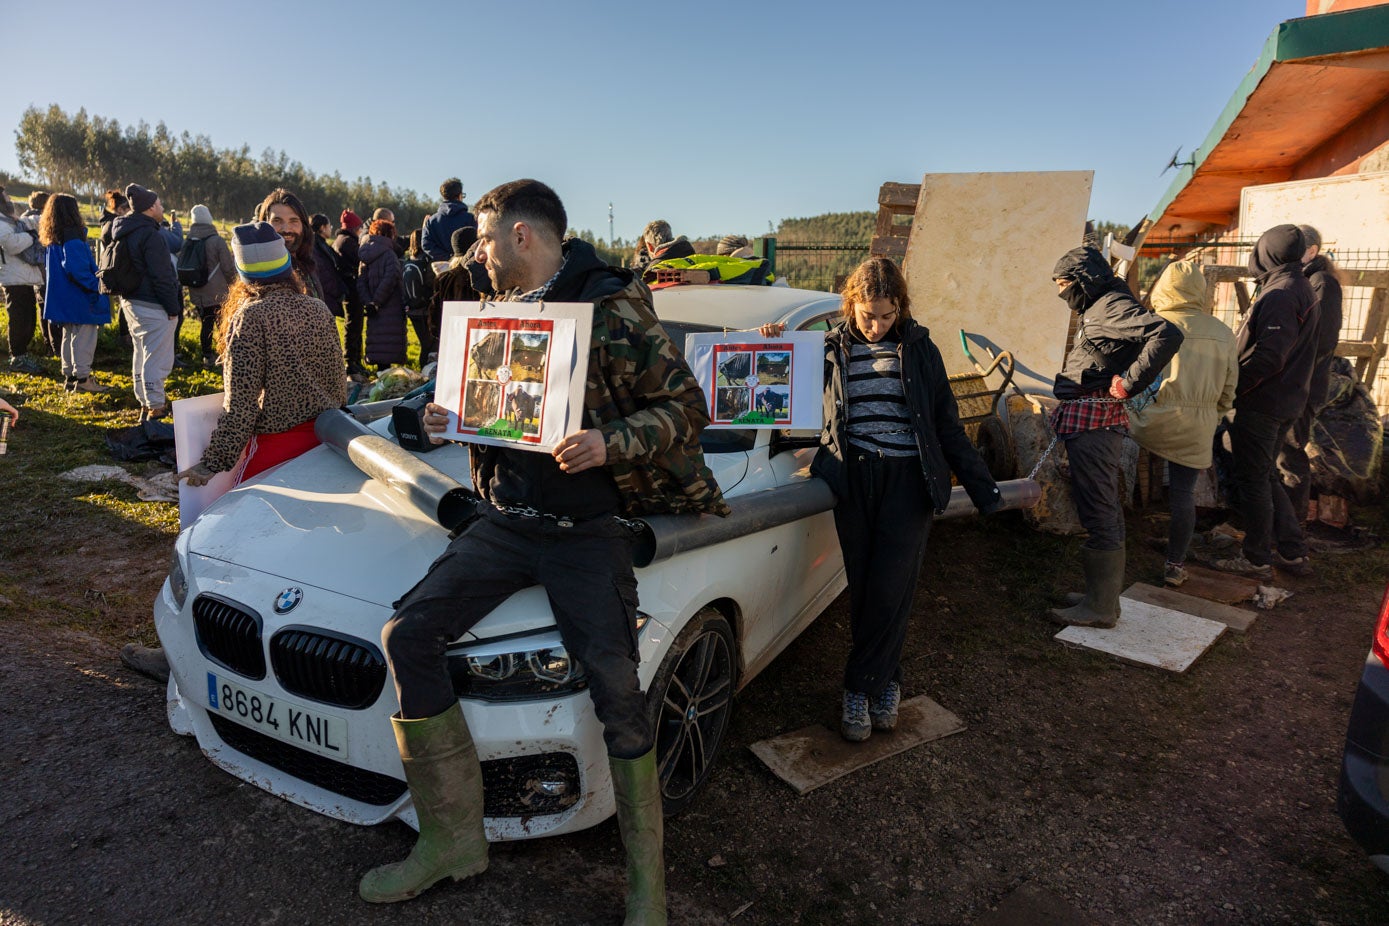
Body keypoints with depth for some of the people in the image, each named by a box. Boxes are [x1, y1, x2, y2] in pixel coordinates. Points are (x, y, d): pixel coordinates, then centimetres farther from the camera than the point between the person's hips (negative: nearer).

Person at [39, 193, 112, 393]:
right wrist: (96, 285, -17)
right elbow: (76, 269, -25)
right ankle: (82, 378, -4)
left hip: (62, 299, 9)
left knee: (68, 336, 17)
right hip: (80, 300, -9)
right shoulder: (72, 238, -17)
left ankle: (69, 376, 22)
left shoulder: (52, 239, 12)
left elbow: (49, 268, 20)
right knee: (84, 337, -4)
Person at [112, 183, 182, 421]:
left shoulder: (123, 231, 13)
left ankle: (144, 401, 29)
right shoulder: (150, 236, -19)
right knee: (157, 358, -6)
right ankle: (155, 407, -3)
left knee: (141, 353, 19)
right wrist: (173, 307, -14)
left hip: (131, 301, 10)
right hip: (153, 307, -10)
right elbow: (161, 277, -21)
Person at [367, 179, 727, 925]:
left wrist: (610, 442, -25)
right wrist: (449, 417, 2)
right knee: (407, 634, -8)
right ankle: (452, 840, 6)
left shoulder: (614, 309, -8)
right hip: (502, 519, 7)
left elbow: (685, 407, -8)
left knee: (615, 688, -17)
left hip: (585, 531, -6)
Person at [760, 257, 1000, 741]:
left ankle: (860, 688, 8)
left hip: (908, 479, -1)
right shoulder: (831, 349, 8)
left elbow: (947, 423, 10)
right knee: (863, 587, 3)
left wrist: (982, 487, 9)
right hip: (853, 479, 1)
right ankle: (886, 682, 20)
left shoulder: (918, 348, 7)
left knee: (890, 589, -7)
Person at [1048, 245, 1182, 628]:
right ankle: (1103, 595, 28)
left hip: (1093, 424, -11)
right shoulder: (1097, 309, 19)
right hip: (1089, 421, 11)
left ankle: (1100, 608, 3)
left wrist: (1128, 382, -21)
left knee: (1098, 514, -5)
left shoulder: (1114, 305, -11)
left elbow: (1167, 334, -25)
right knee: (1104, 511, 16)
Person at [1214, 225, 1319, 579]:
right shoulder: (1302, 290, 16)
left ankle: (1257, 559, 6)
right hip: (1288, 400, 10)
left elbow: (1269, 355, -24)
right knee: (1266, 476, 18)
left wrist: (1232, 388, -17)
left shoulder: (1281, 294, -16)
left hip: (1262, 402, -10)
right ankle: (1293, 552, 24)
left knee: (1253, 479, -2)